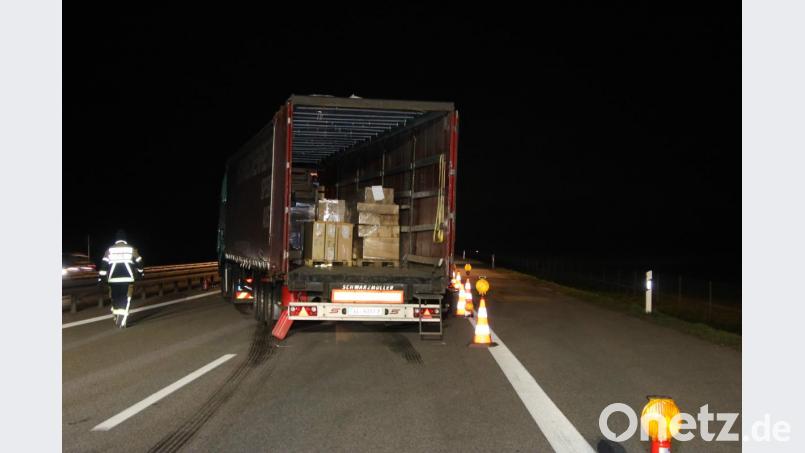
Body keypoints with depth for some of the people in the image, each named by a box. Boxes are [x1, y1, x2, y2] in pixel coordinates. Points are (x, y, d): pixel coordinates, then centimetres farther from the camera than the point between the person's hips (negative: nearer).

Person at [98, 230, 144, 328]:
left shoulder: (110, 250, 5)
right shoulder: (131, 249, 4)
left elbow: (104, 264, 0)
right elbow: (139, 262, 9)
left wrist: (101, 276, 3)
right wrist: (141, 273, 24)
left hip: (113, 278, 2)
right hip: (127, 278, -2)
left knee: (115, 298, 16)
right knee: (126, 299, 0)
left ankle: (116, 318, 28)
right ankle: (122, 321, -11)